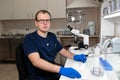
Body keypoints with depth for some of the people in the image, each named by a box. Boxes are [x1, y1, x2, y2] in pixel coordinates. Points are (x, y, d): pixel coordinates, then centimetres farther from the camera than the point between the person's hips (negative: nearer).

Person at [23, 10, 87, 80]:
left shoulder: (52, 36, 7)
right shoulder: (29, 39, -13)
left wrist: (74, 56, -4)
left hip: (54, 72, 6)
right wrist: (60, 69, -37)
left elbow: (63, 51, 16)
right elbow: (36, 61, -26)